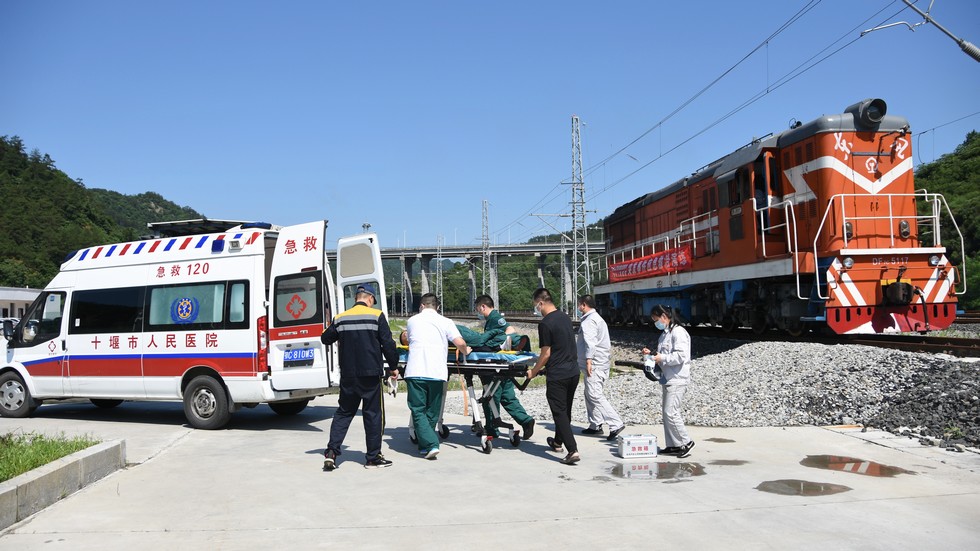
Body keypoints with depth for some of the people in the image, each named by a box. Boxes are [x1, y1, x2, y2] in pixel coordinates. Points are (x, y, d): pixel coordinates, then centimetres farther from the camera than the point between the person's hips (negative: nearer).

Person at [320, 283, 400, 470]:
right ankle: (373, 458, 11)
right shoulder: (376, 316, -6)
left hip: (348, 376, 4)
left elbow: (325, 339, 17)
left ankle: (331, 452, 6)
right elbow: (388, 343, -7)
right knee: (373, 414, 6)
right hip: (371, 374, -3)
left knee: (343, 413, 15)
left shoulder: (340, 318, 4)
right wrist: (394, 367, 4)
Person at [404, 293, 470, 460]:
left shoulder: (412, 320, 14)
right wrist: (465, 351, 19)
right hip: (437, 373, 1)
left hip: (415, 372, 0)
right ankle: (425, 446, 21)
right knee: (432, 413, 14)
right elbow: (460, 343, -3)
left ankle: (431, 445, -12)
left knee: (418, 411, 2)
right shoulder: (445, 322, 8)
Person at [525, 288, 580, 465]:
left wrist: (533, 372, -1)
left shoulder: (545, 324, -16)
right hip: (573, 372, 8)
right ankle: (558, 442, 38)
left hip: (557, 375, -8)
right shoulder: (565, 317, 10)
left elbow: (546, 353, -15)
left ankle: (573, 451, -10)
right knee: (565, 410, 20)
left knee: (560, 412, -3)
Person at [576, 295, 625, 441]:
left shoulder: (589, 321, -12)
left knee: (594, 395, -13)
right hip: (601, 363, 11)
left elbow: (590, 342, -23)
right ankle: (595, 425, 19)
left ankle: (616, 424, -17)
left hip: (594, 364, -11)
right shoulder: (598, 318, 22)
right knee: (590, 395, 15)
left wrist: (588, 360, -27)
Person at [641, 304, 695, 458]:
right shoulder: (665, 334, 17)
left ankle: (686, 442, 0)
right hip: (668, 379, 10)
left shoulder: (678, 332, -12)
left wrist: (662, 358, -18)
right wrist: (651, 354, 12)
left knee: (671, 412, -12)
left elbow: (681, 356, -21)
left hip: (677, 379, -10)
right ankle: (673, 445, 16)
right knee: (667, 412, 10)